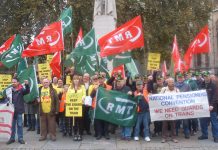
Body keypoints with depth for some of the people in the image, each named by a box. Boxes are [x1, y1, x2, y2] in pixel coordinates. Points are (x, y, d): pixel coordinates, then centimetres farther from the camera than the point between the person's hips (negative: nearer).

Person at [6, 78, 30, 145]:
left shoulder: (21, 89, -4)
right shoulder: (10, 90, 4)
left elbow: (27, 91, -21)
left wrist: (27, 85, -37)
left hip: (19, 110, -2)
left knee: (19, 125, 6)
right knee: (12, 125, 10)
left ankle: (20, 138, 14)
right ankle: (12, 138, 20)